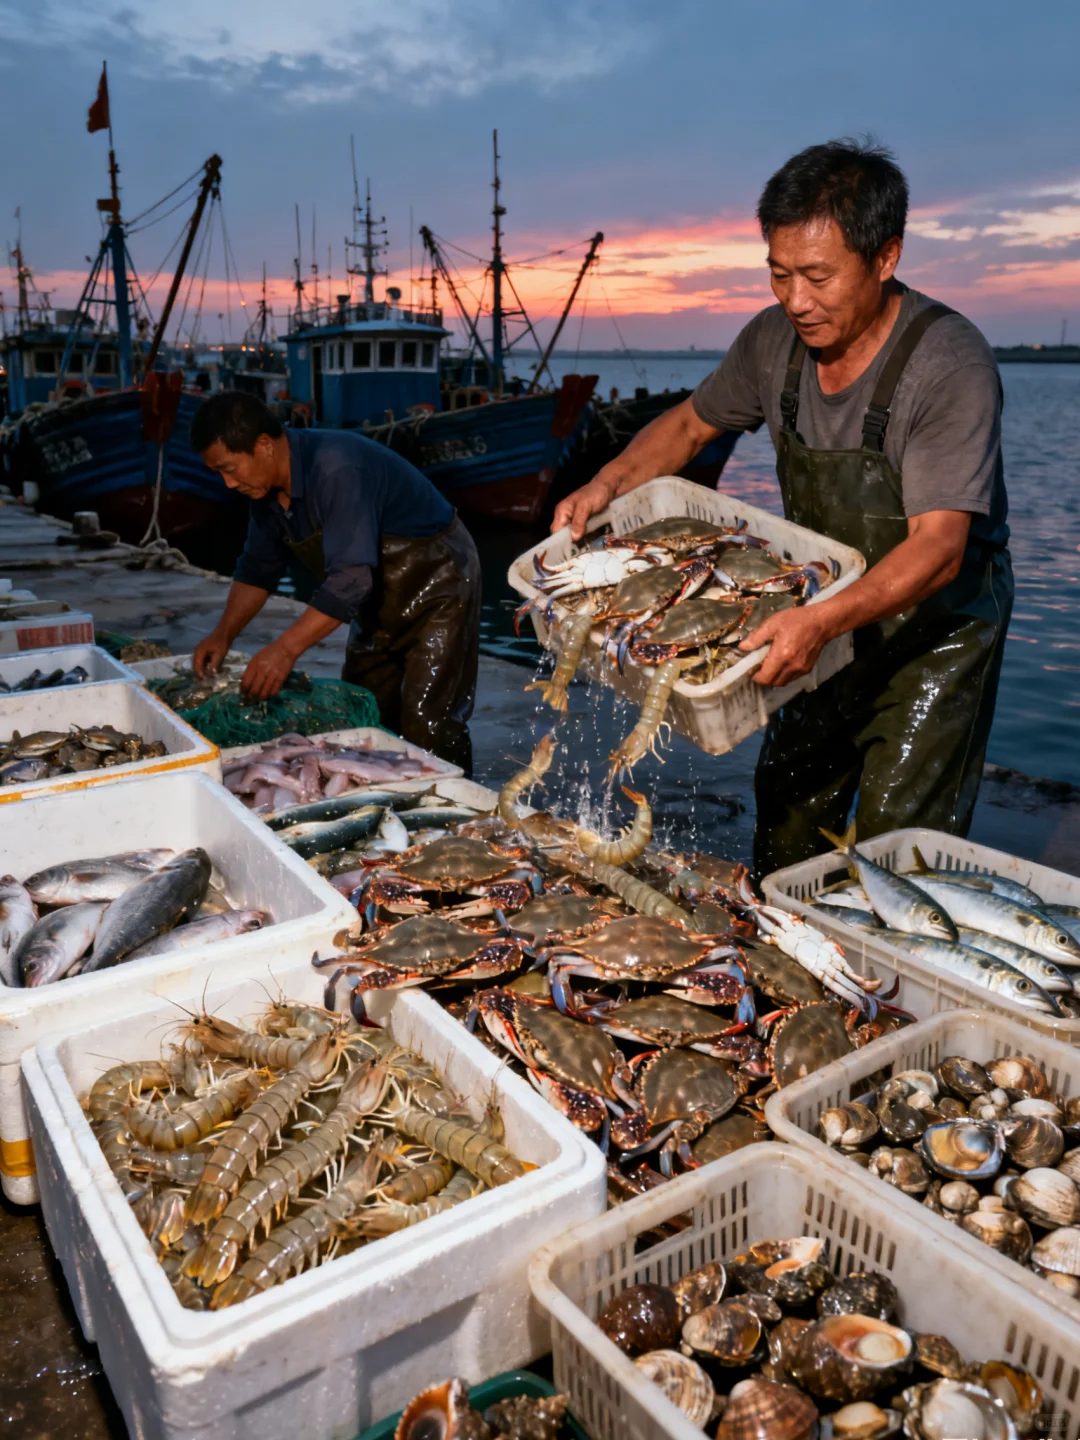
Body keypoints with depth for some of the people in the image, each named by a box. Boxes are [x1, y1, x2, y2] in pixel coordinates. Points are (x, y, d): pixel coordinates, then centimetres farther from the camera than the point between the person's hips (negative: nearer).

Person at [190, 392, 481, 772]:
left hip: (437, 583, -9)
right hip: (381, 601, 9)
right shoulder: (266, 485, -2)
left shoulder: (336, 470, -31)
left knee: (426, 730, -13)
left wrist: (287, 648, -39)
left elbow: (351, 578, -38)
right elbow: (258, 568, 10)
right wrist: (223, 634, -1)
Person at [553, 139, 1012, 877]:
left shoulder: (951, 364, -26)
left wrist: (822, 621, -48)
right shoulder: (775, 339, -8)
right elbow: (689, 424, 9)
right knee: (787, 811, 11)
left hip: (938, 620, -5)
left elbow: (937, 550, -32)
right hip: (830, 616, 5)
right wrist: (607, 484, -9)